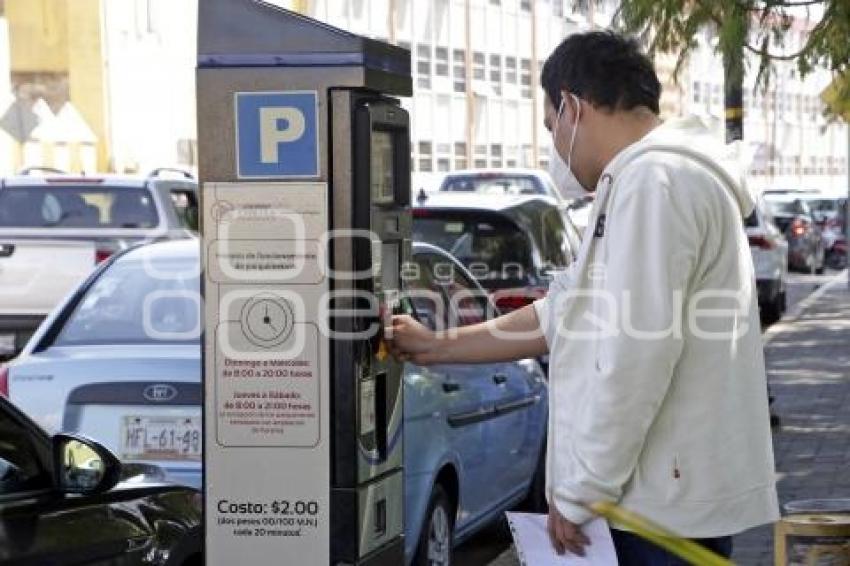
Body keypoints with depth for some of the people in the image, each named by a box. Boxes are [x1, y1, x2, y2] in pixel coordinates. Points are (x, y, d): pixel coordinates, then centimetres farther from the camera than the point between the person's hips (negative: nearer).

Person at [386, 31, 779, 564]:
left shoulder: (654, 180, -15)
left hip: (670, 502, -10)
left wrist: (579, 491, -16)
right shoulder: (641, 180, 20)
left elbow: (636, 352, -22)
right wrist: (437, 346, 26)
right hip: (665, 491, 10)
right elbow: (566, 314, 24)